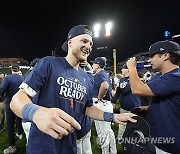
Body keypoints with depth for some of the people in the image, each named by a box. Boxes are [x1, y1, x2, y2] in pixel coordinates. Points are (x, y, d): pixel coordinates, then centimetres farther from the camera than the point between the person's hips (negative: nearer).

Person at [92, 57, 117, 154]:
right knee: (108, 129, 19)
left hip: (100, 104, -10)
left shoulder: (99, 75, -16)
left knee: (102, 131, 2)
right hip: (108, 104, 10)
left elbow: (105, 86, -36)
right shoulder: (106, 74, 14)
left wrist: (99, 97, -22)